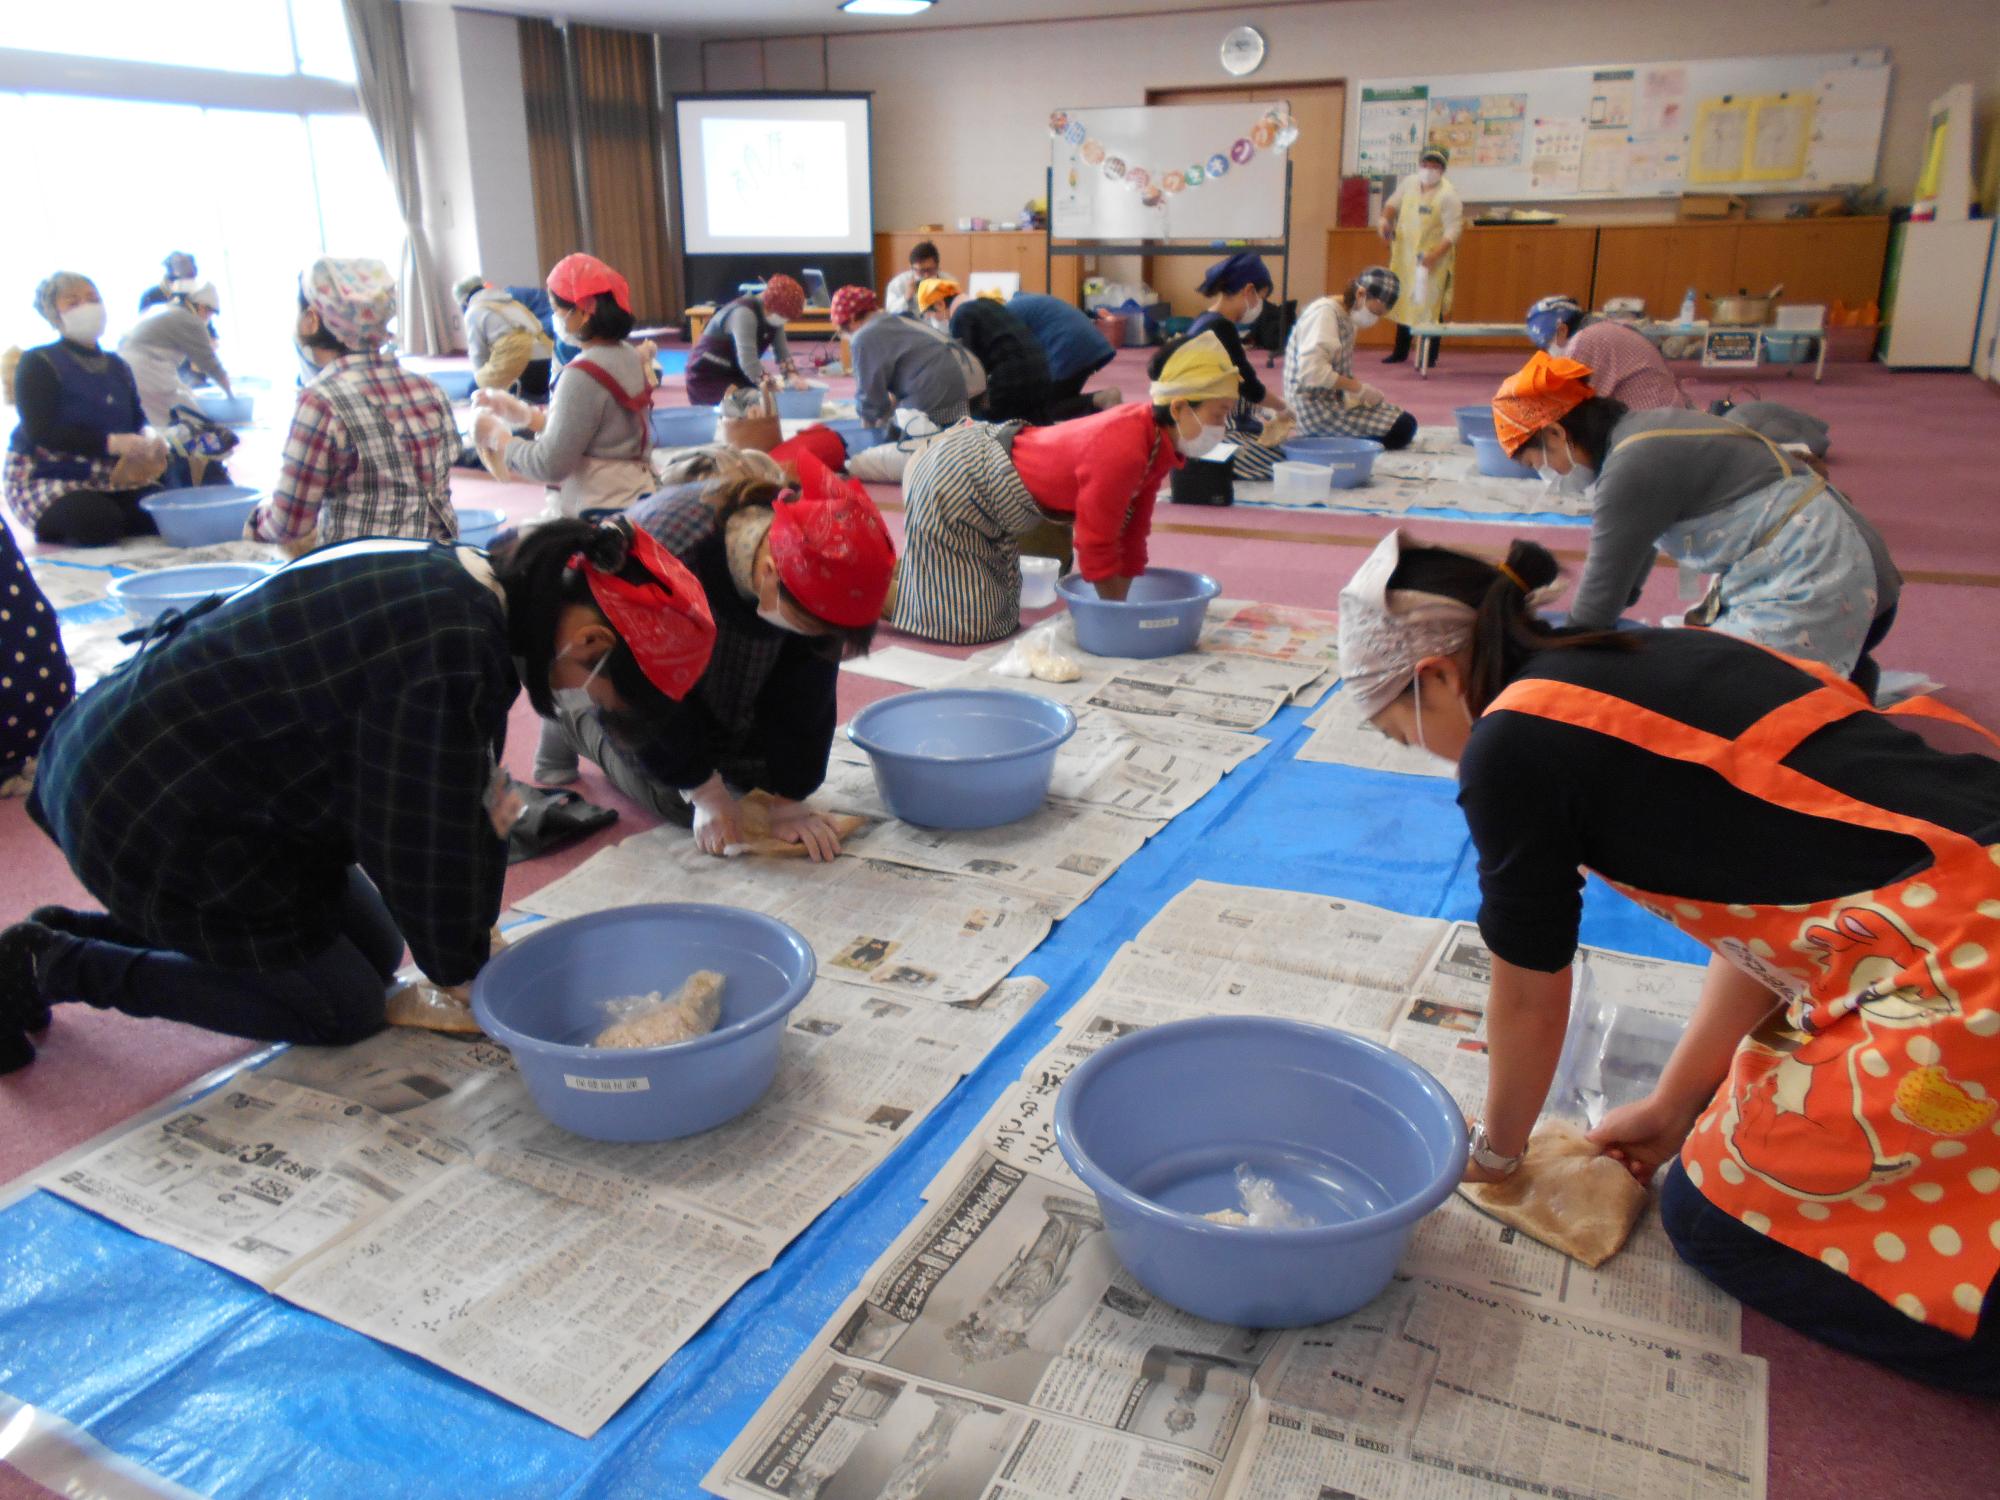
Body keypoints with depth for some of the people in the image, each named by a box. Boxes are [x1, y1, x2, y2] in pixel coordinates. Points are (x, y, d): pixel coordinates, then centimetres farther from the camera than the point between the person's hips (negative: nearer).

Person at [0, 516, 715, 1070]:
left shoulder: (459, 576, -1)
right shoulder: (452, 656, -32)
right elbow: (425, 845, -22)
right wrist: (459, 966, -3)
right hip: (151, 814, -10)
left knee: (375, 949, 16)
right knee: (343, 1010, 1)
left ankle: (68, 931, 21)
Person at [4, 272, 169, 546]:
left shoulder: (117, 366, 15)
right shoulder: (38, 364, -6)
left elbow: (138, 419, 13)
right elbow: (40, 432, -18)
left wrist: (149, 437, -14)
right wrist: (111, 443, -30)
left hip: (109, 480, 5)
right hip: (45, 480, -5)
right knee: (99, 523, -34)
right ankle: (53, 539, -1)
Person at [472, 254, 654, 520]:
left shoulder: (584, 376, -19)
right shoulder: (629, 356, 6)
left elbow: (550, 465, -17)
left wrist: (496, 436, -3)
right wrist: (520, 412, 11)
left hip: (598, 516, -9)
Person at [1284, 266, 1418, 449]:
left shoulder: (1347, 317, 12)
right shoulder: (1324, 312, -17)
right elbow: (1312, 372, -27)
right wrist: (1359, 388, -19)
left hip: (1335, 399, 10)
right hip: (1317, 409, -10)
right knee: (1403, 428, -12)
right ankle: (1324, 439, -8)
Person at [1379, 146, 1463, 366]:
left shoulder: (1448, 194, -13)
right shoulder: (1408, 184, 3)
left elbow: (1454, 229, -16)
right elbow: (1392, 203, 20)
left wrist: (1435, 254, -27)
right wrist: (1386, 219, -1)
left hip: (1433, 260, -6)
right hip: (1404, 256, 6)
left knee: (1430, 306, -5)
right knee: (1403, 302, 14)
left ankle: (1430, 356, 4)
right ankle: (1400, 352, 27)